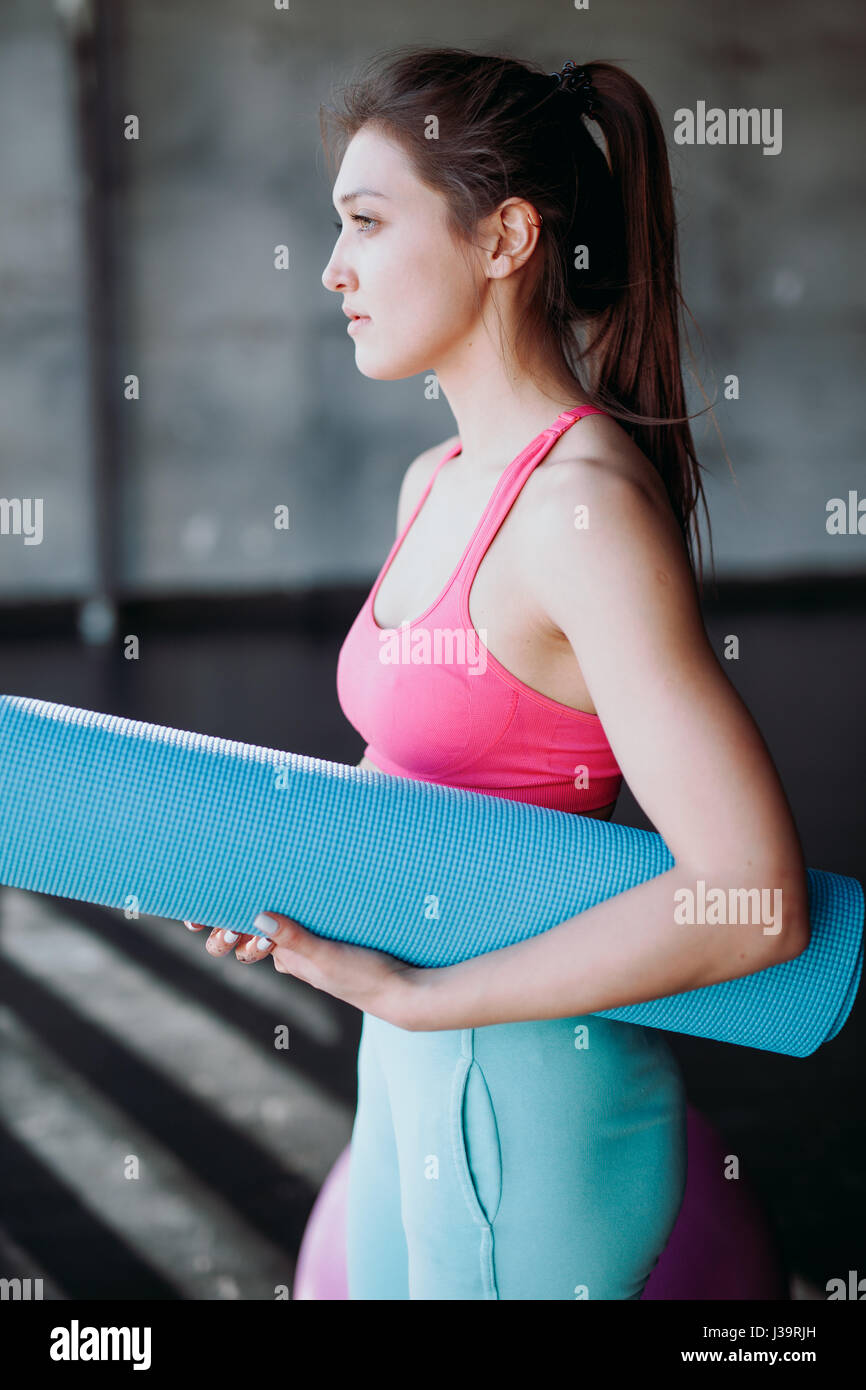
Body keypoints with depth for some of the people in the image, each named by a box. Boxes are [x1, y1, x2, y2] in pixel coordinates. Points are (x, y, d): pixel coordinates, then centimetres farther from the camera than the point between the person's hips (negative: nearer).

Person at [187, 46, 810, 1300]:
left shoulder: (587, 506, -22)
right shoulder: (436, 485, 5)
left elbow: (753, 902, -28)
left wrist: (410, 993, -22)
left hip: (530, 1098, -9)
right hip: (420, 1062, 9)